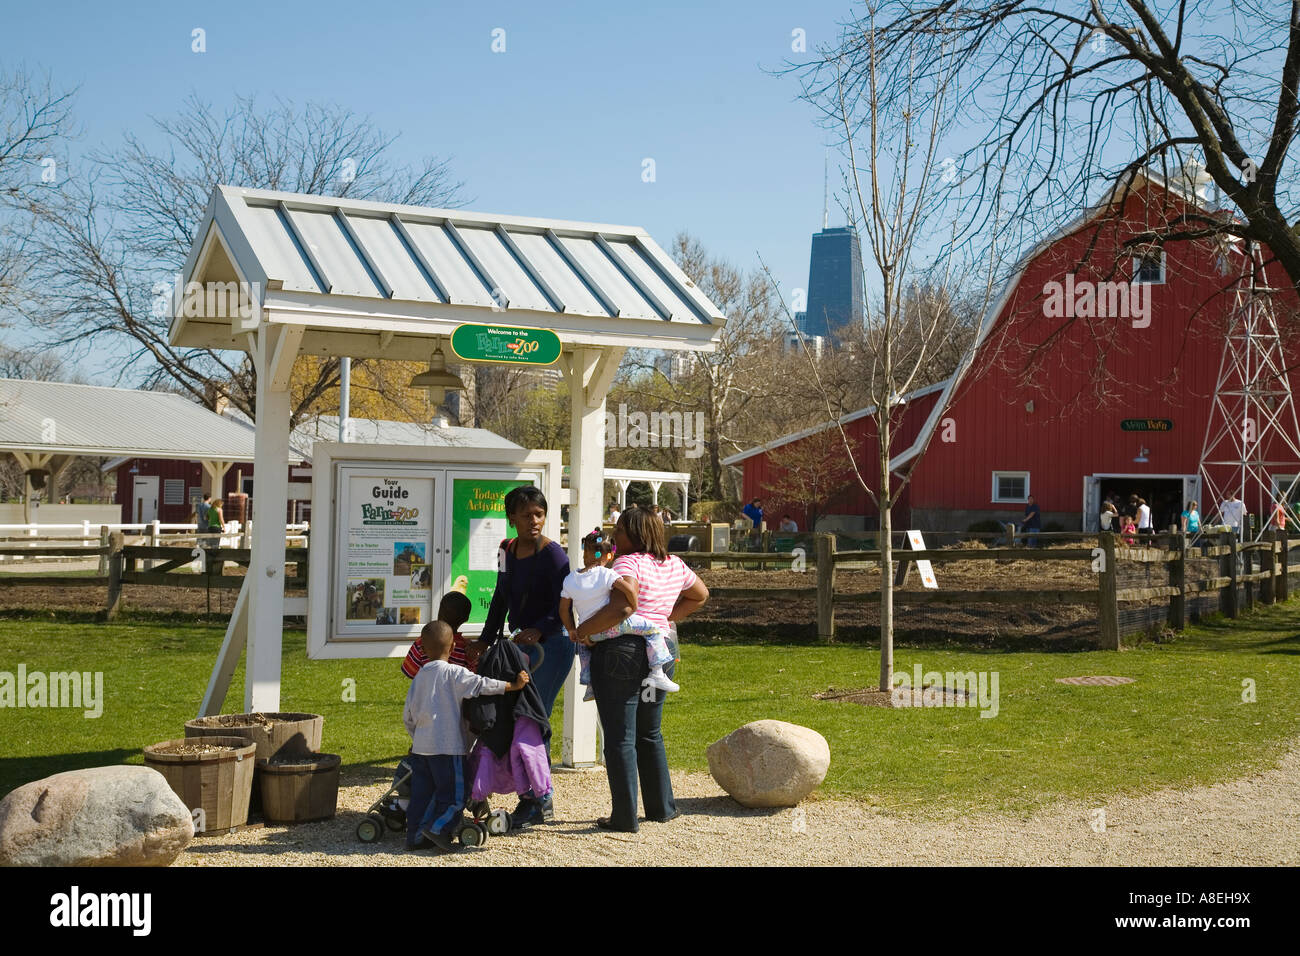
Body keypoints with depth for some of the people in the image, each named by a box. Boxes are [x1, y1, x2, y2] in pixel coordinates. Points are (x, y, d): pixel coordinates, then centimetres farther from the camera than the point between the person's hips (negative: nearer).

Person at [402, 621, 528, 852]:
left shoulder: (419, 677, 12)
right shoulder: (452, 673, -7)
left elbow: (407, 716, 16)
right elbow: (481, 685, -14)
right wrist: (514, 685, -7)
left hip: (420, 747, 7)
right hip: (447, 747, -7)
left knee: (421, 794, 10)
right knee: (454, 794, -1)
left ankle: (414, 836, 10)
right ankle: (438, 828, -15)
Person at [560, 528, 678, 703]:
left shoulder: (570, 579, 8)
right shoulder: (606, 574, -6)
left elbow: (564, 610, 13)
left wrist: (573, 631, 25)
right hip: (611, 626, -6)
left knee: (583, 645, 39)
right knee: (653, 629, 0)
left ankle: (589, 686, 34)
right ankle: (657, 673, -10)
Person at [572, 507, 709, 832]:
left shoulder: (629, 563, -13)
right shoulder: (674, 564, 10)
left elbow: (624, 606, -29)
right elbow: (699, 595, 25)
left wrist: (584, 630, -19)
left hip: (623, 651, -8)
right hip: (662, 649, 8)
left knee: (620, 738, 0)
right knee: (650, 735, 21)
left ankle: (625, 817, 3)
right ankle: (662, 807, 26)